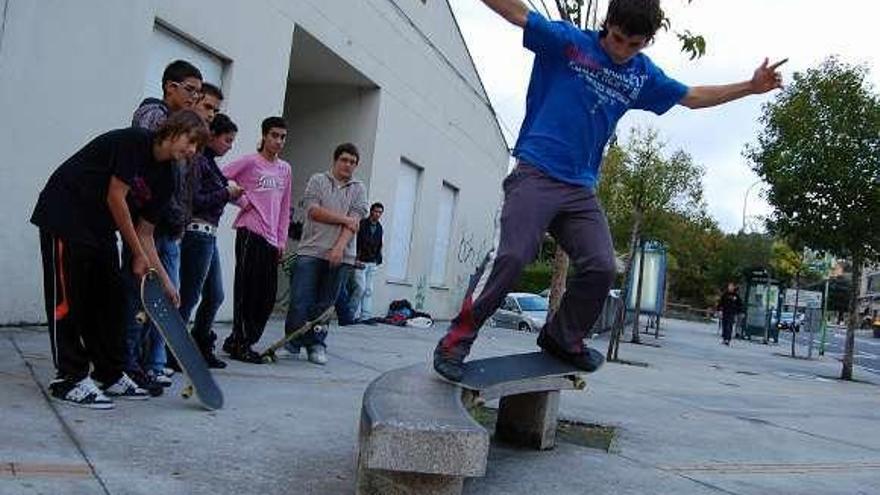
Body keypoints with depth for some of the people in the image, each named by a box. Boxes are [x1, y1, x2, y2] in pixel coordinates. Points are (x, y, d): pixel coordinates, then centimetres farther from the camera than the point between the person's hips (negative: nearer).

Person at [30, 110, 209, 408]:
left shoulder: (165, 180, 3)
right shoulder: (134, 141, -18)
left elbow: (145, 234, 5)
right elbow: (115, 198, -21)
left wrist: (165, 280, -2)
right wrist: (138, 255, -16)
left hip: (100, 229, 8)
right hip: (64, 217, -8)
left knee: (112, 299, 5)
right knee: (69, 297, -7)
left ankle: (110, 375, 13)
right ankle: (69, 380, -1)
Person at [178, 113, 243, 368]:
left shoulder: (210, 162, 17)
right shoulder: (198, 160, -11)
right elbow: (193, 199, -18)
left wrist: (230, 193, 4)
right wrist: (226, 193, -11)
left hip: (209, 234, 10)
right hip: (197, 232, -10)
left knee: (215, 295, 15)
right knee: (190, 296, -4)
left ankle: (202, 348, 25)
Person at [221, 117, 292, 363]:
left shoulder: (285, 169, 16)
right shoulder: (250, 162, -3)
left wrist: (282, 240, 13)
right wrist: (242, 200, -8)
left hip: (271, 239, 7)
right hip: (250, 233, -6)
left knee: (267, 295, 6)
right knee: (247, 290, -4)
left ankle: (237, 341, 18)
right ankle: (240, 344, 6)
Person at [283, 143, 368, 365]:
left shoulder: (359, 189, 12)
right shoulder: (318, 180, 9)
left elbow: (354, 221, 0)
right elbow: (313, 211, -5)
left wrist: (339, 247, -13)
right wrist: (344, 219, -4)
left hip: (341, 256, 1)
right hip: (311, 251, -1)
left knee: (325, 305, 4)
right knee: (300, 301, -4)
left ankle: (317, 345, 14)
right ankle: (293, 341, 10)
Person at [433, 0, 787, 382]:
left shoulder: (643, 76, 16)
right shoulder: (568, 42, 2)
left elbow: (693, 97, 27)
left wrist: (751, 87, 27)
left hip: (581, 189, 5)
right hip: (535, 174, -5)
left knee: (600, 267, -7)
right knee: (510, 256, -19)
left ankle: (563, 339, 15)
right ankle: (456, 340, -6)